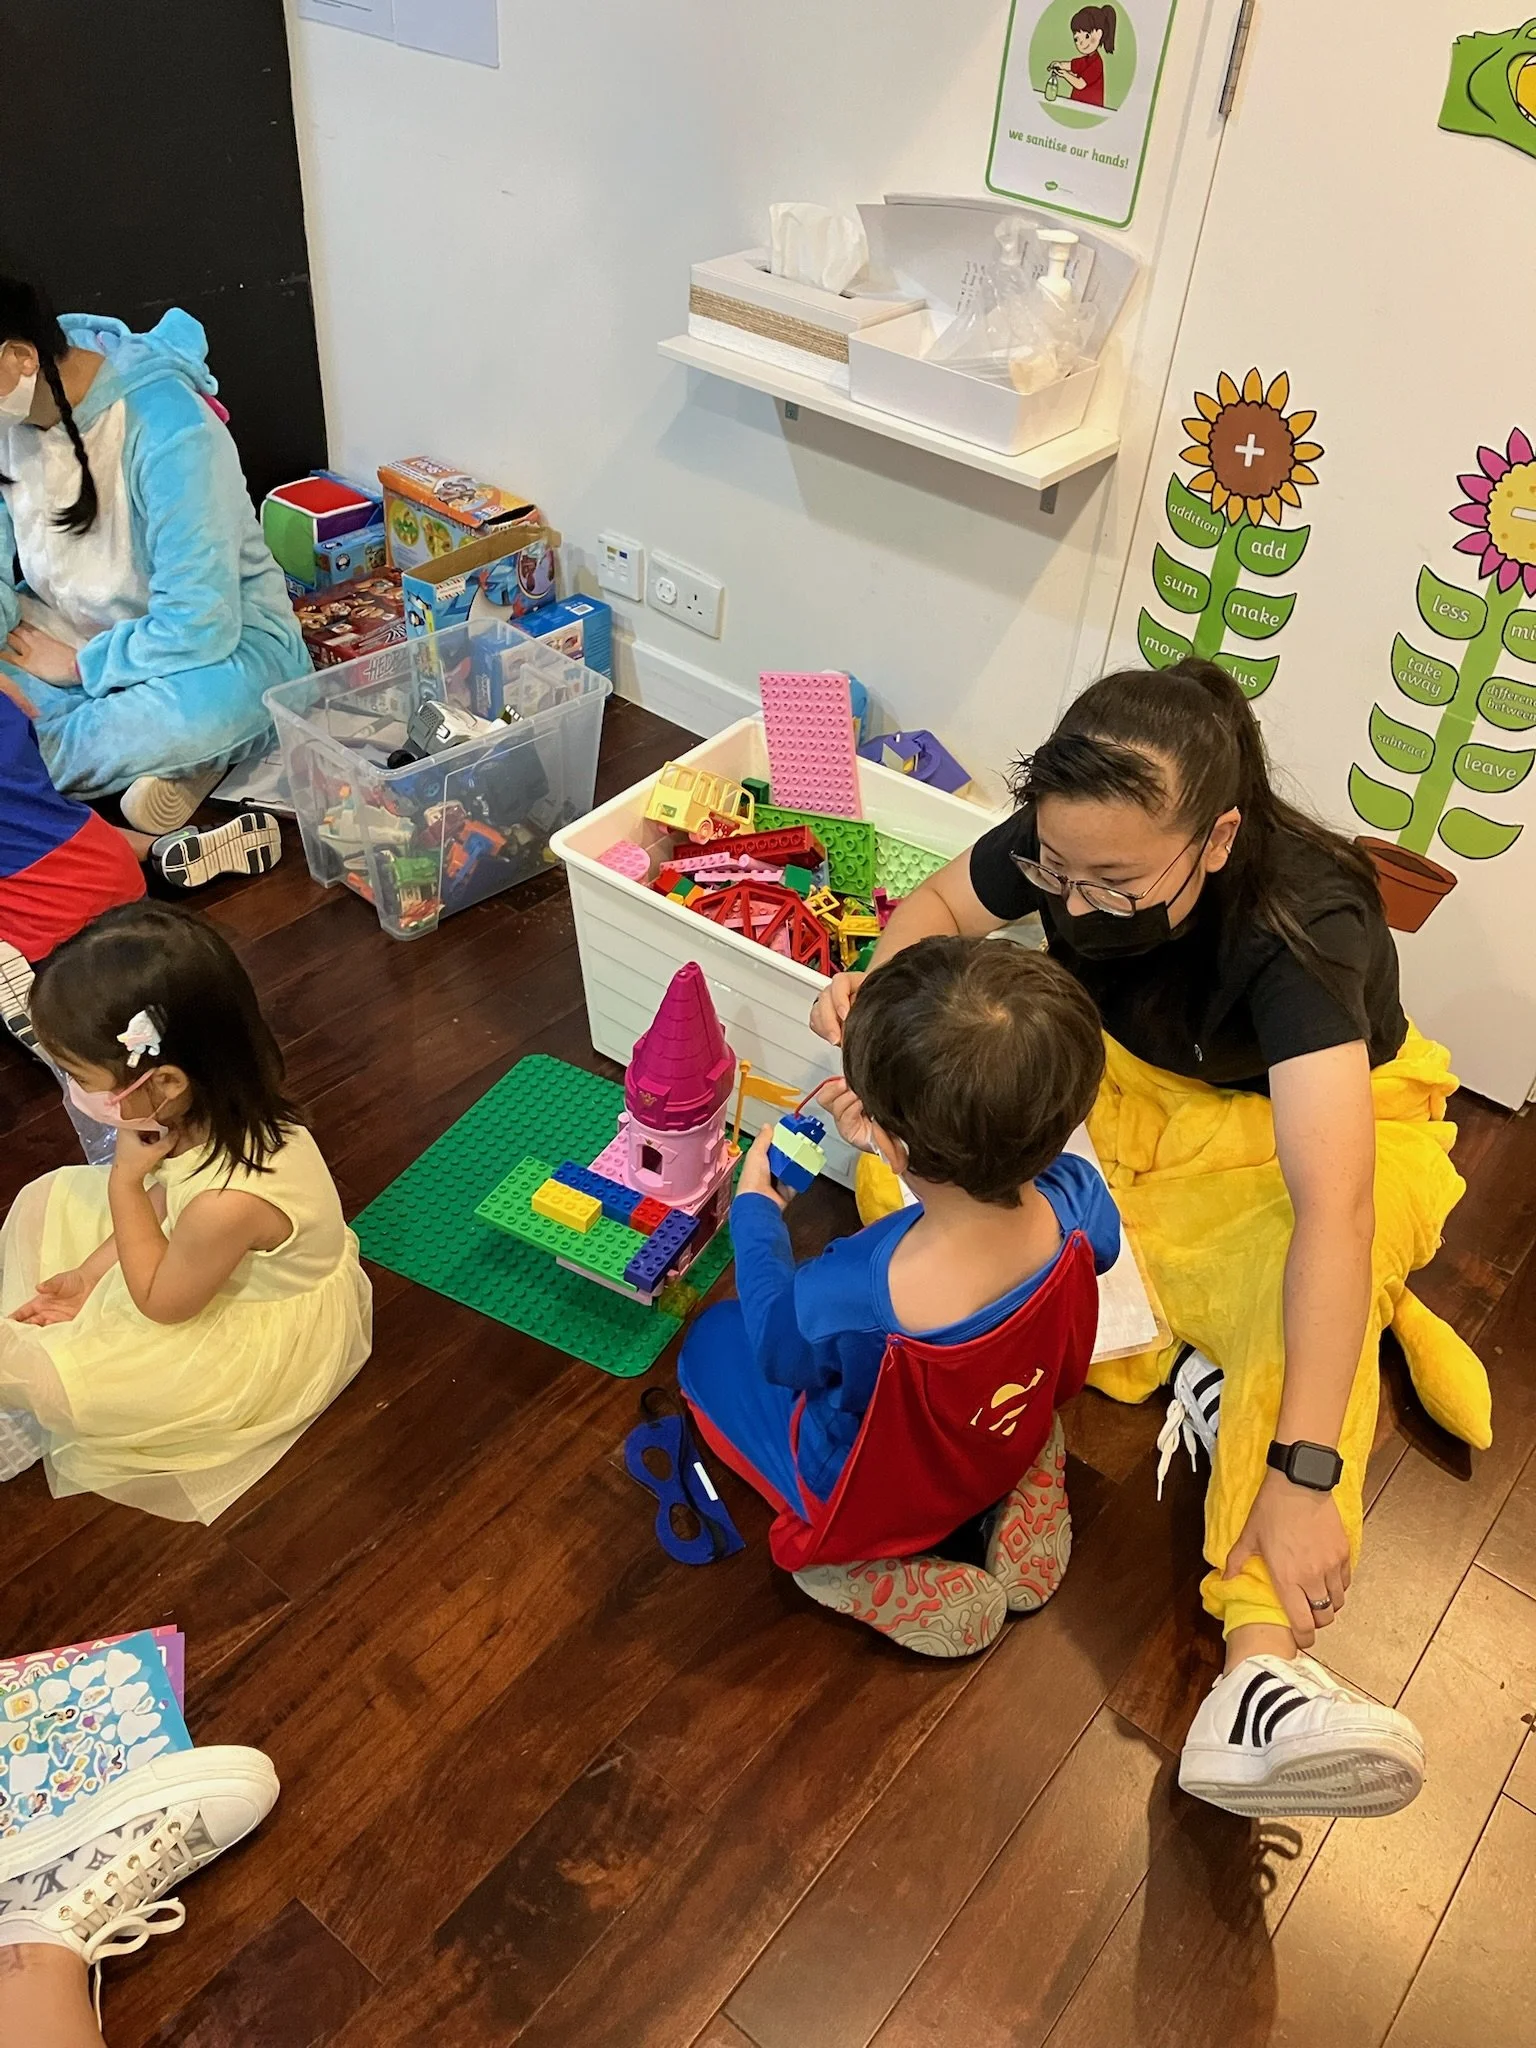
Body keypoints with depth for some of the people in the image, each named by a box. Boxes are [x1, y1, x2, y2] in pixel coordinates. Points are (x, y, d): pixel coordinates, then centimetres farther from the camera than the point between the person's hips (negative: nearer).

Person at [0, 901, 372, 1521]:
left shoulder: (229, 1201, -42)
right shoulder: (210, 1109, -20)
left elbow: (159, 1303, -21)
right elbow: (166, 1196, 3)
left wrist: (124, 1177, -23)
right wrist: (88, 1273, 0)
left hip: (259, 1338, -8)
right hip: (222, 1263, 8)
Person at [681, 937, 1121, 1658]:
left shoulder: (849, 1295, -45)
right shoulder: (1076, 1202, -33)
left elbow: (778, 1349, -18)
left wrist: (755, 1211, -3)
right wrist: (908, 1136, -7)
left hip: (879, 1499, -4)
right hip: (1016, 1441, 5)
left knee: (712, 1342, 17)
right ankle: (1027, 1510, 16)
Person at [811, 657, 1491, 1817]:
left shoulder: (1300, 925, -37)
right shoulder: (1073, 842, -23)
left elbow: (1332, 1209, -46)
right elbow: (942, 905, -2)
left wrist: (1303, 1473, -52)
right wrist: (880, 984, -26)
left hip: (1299, 1123, -4)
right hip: (1127, 1090, 5)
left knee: (1292, 1300, -38)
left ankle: (1262, 1676, -42)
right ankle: (1192, 1360, -15)